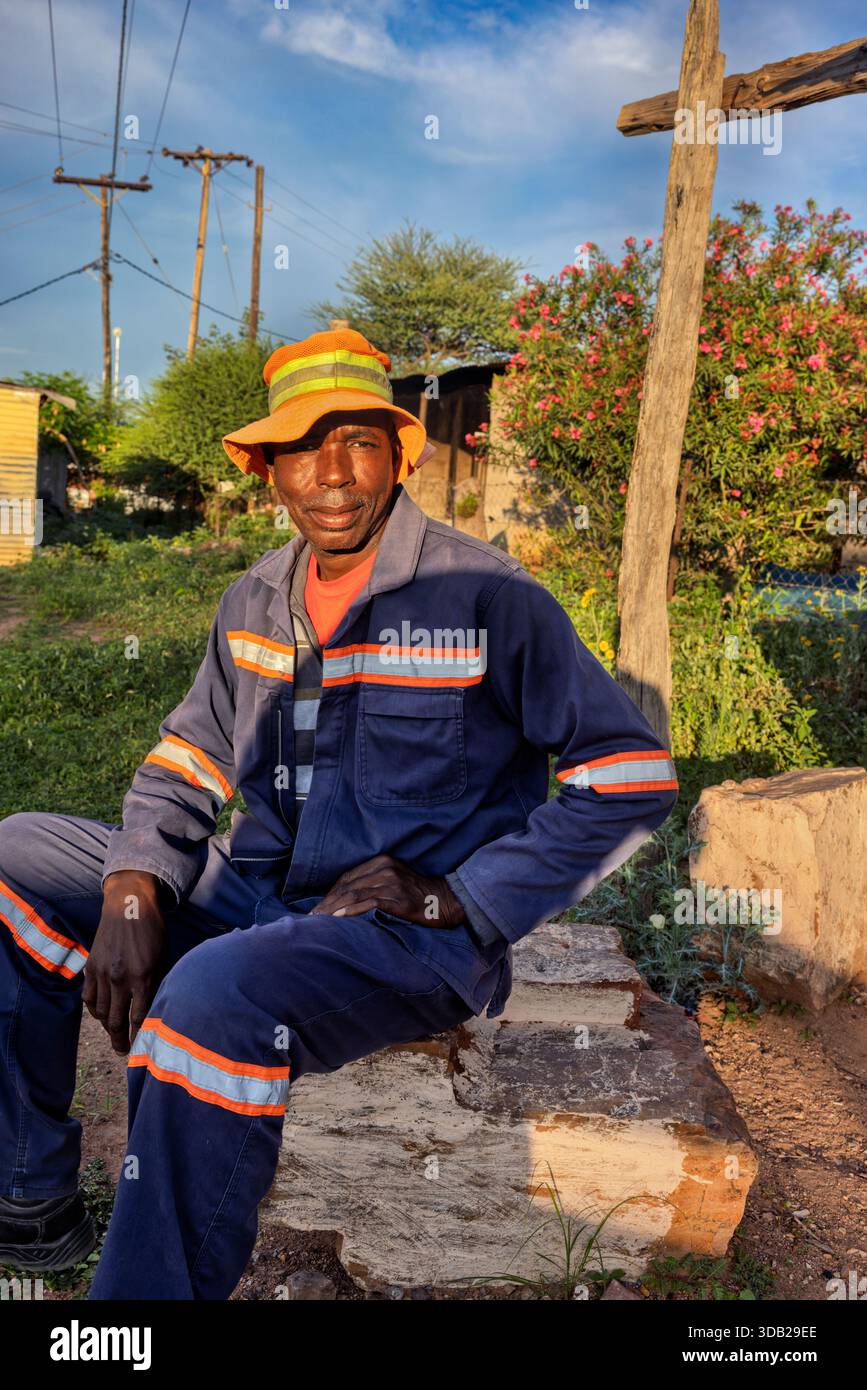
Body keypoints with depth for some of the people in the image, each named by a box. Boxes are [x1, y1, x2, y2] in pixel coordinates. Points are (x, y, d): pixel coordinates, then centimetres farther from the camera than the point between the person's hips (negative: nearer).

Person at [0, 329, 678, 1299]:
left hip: (419, 937, -7)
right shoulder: (254, 603, 9)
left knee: (215, 994, -36)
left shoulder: (487, 599, -10)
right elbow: (188, 762, 12)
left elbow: (631, 778, -9)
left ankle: (151, 1283, -14)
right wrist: (133, 893, -9)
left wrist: (458, 899, -15)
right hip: (254, 897, 7)